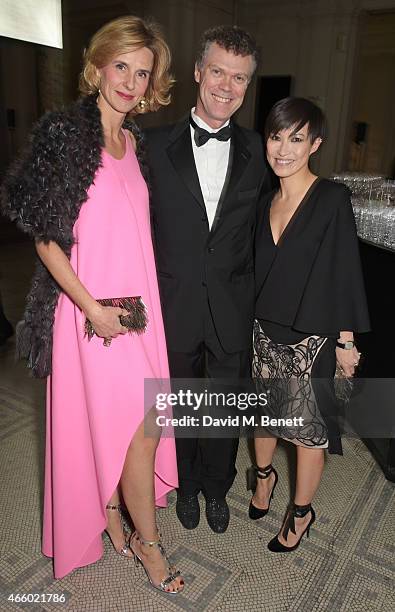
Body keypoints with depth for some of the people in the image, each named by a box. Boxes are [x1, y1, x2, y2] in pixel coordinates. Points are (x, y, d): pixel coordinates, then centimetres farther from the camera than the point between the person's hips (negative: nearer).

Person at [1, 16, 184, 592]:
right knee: (140, 426, 0)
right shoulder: (64, 134, -9)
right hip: (92, 308, -6)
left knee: (113, 425, 15)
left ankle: (110, 518, 37)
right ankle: (147, 542, 23)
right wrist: (94, 308, -16)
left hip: (138, 302, 6)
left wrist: (143, 302, 12)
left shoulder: (136, 142, 11)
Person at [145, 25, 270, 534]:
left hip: (233, 308, 1)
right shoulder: (157, 145, -3)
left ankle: (217, 487, 44)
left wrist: (253, 292, -5)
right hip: (175, 306, 0)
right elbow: (141, 225, -2)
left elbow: (261, 229, 2)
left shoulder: (256, 151, 1)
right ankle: (187, 485, 45)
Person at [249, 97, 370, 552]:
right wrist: (252, 321, 8)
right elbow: (258, 270, 9)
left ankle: (302, 511, 30)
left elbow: (345, 271, -11)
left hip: (310, 335, -5)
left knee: (307, 426, 8)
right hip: (264, 328, 5)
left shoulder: (332, 199, -11)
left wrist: (345, 341, -9)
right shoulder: (266, 203, 5)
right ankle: (264, 474, 47)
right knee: (264, 410, 19)